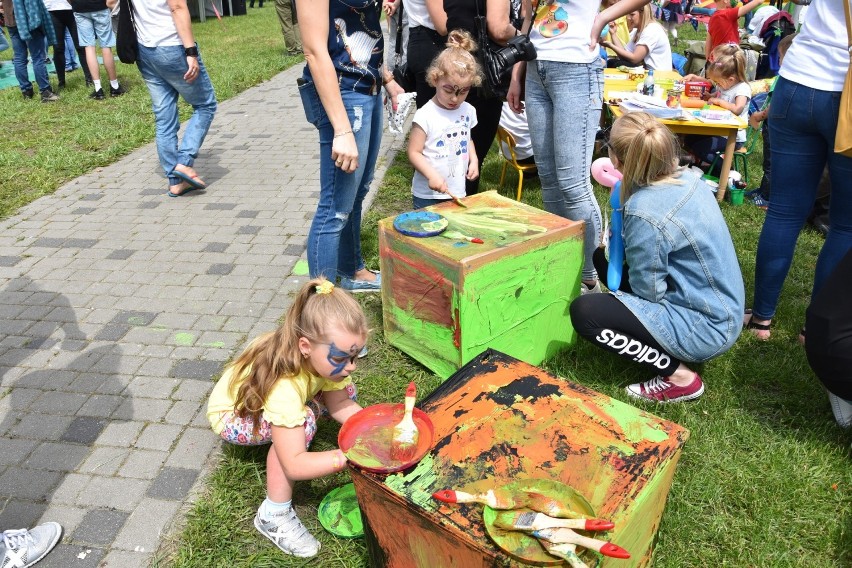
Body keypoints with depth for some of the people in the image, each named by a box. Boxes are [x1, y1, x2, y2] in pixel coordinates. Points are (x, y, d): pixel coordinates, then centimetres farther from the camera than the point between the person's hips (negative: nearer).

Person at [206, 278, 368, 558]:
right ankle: (273, 515, -18)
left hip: (267, 399, 7)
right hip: (232, 414, -7)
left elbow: (339, 405, -15)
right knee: (303, 422, -34)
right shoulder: (284, 385, -43)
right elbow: (294, 466, -43)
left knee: (343, 390, -11)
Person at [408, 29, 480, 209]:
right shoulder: (425, 115, -15)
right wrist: (432, 175, -27)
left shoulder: (468, 111, 4)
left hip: (458, 193, 6)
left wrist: (473, 160, 4)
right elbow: (414, 152, -14)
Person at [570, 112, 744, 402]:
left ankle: (678, 377, -5)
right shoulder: (688, 178, -3)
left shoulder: (644, 213, -28)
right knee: (604, 257, 14)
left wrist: (615, 247, -3)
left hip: (705, 329, -9)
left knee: (584, 311, -14)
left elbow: (648, 292, -18)